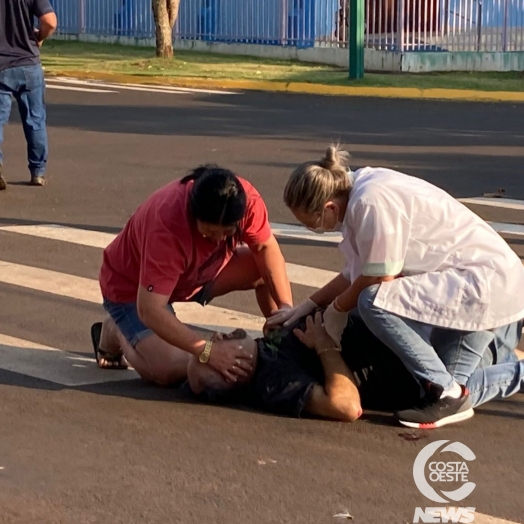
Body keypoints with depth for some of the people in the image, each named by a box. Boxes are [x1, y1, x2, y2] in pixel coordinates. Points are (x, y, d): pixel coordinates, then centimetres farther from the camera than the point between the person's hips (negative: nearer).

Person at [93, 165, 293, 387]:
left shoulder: (245, 200, -27)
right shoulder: (167, 225, -42)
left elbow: (266, 247, -10)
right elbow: (150, 311, -43)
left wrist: (286, 308, -22)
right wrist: (209, 351, -47)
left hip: (194, 271, 6)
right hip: (131, 285, -5)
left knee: (264, 267, -15)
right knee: (171, 370, -24)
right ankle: (116, 332, 5)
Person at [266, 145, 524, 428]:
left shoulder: (370, 203, -26)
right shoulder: (363, 188, 4)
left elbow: (377, 281, -20)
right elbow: (356, 272, 14)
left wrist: (336, 309, -2)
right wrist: (307, 306, 15)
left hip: (487, 280, -10)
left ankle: (446, 392, -15)